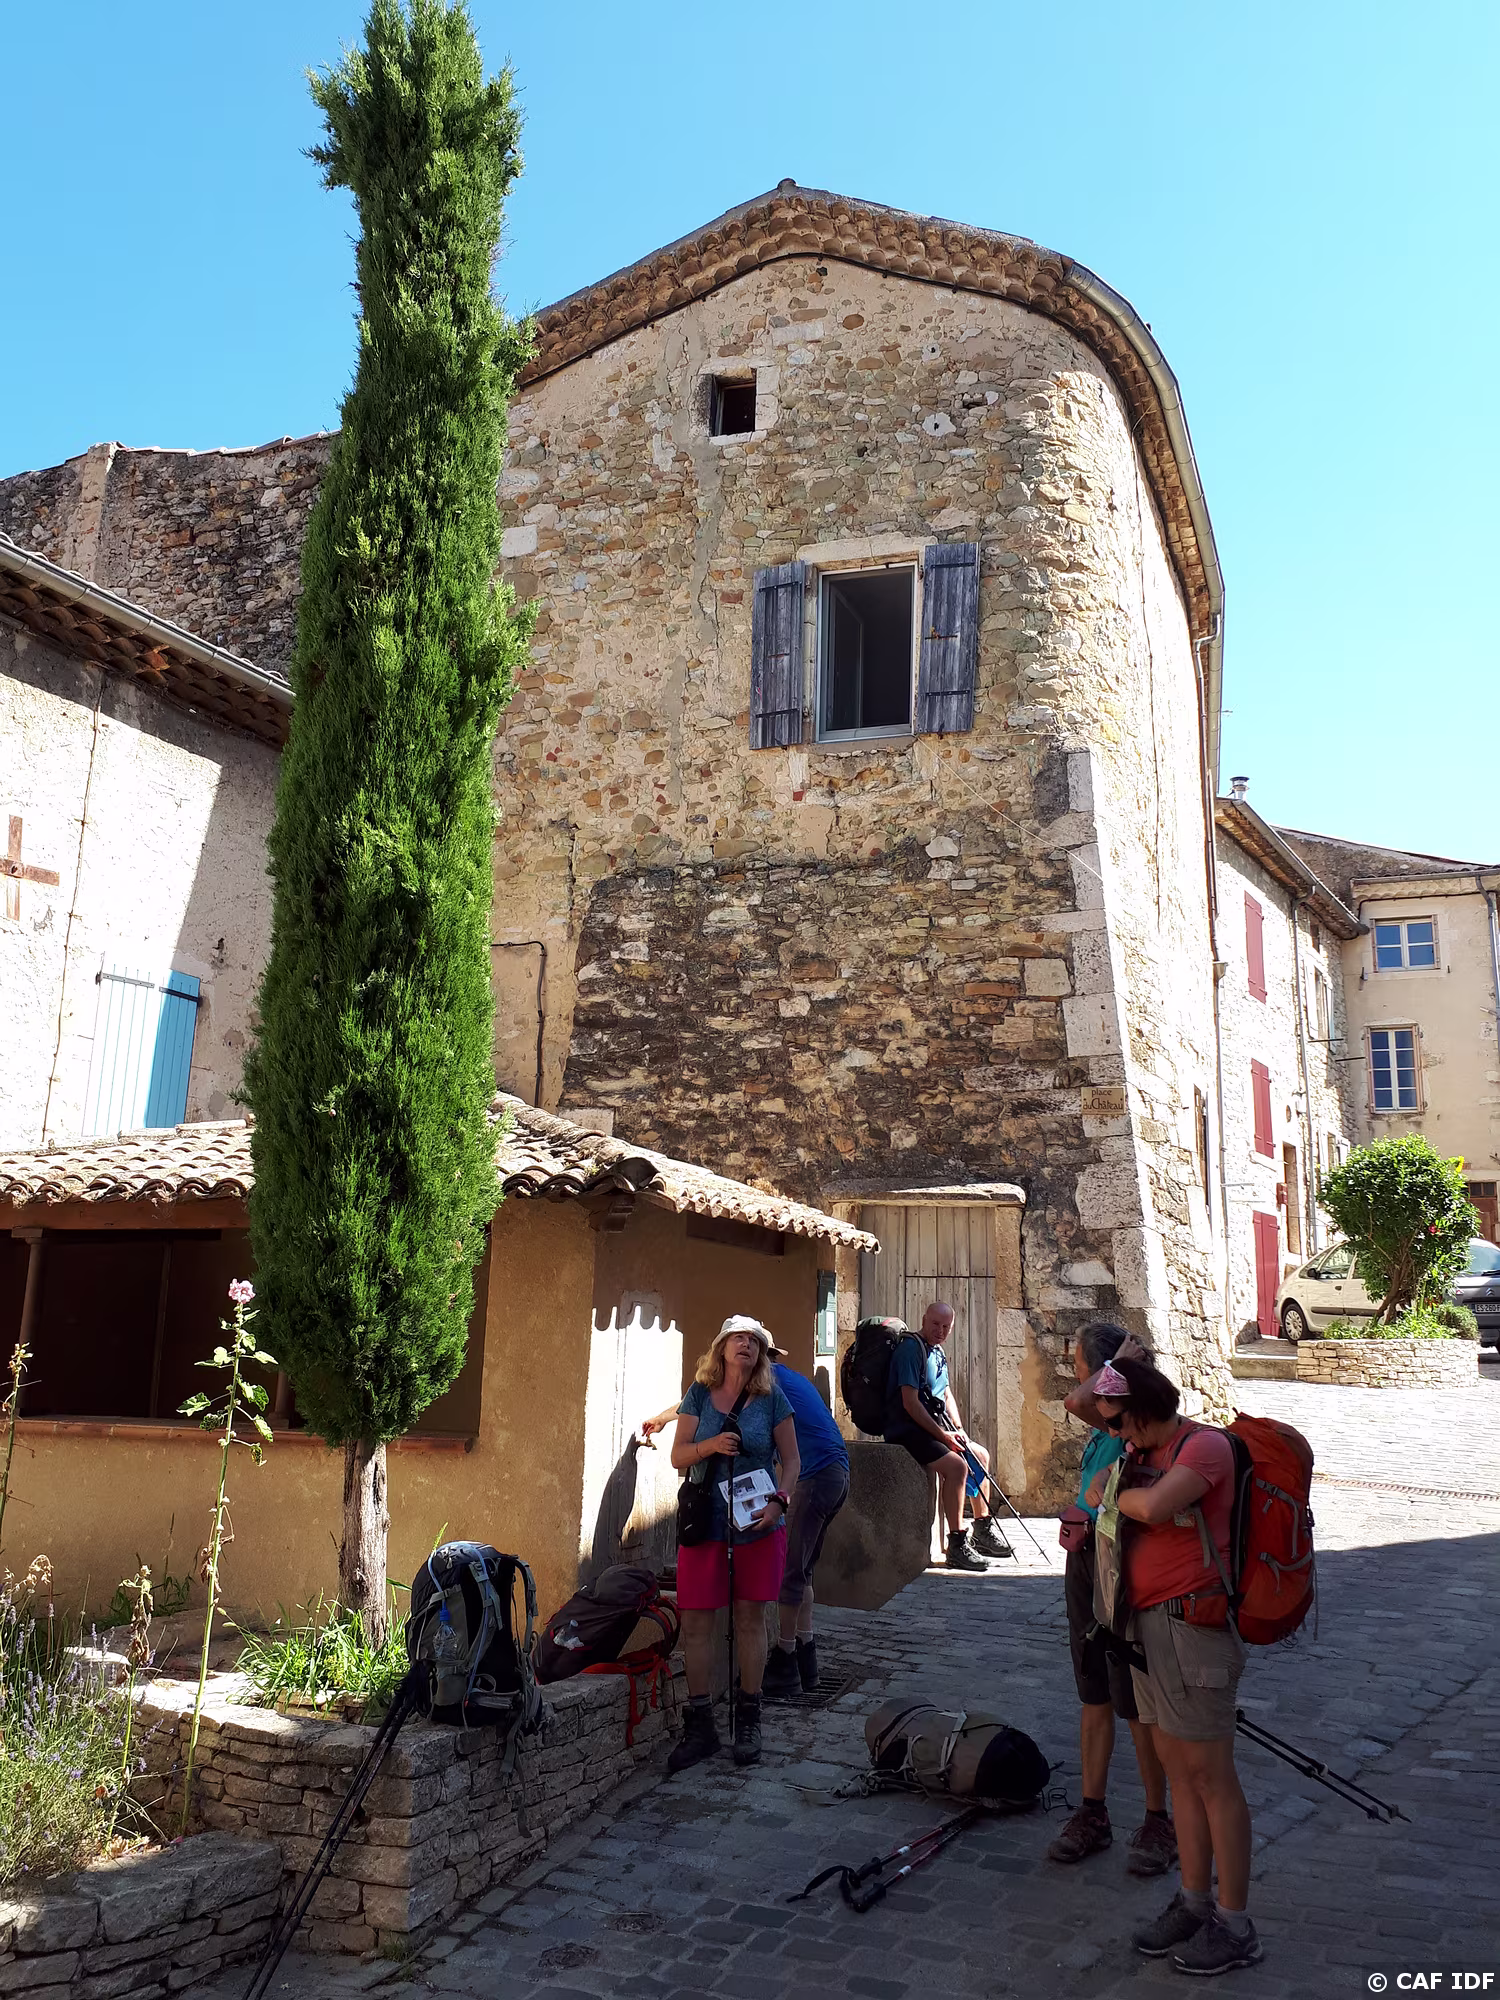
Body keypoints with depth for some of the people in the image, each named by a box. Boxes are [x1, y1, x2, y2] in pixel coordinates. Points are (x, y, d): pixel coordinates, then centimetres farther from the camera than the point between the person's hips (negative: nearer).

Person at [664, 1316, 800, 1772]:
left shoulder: (772, 1400, 0)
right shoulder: (699, 1395, 3)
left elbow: (791, 1461, 4)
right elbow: (678, 1457, 2)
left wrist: (778, 1501, -12)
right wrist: (711, 1445, -17)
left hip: (757, 1524, -1)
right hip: (704, 1522, 1)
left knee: (750, 1617, 5)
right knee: (695, 1620, -1)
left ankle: (747, 1720, 20)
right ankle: (700, 1726, 10)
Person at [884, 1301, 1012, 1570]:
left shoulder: (937, 1351, 14)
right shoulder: (911, 1348, -17)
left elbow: (946, 1394, 21)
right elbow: (910, 1402, -23)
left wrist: (958, 1429, 5)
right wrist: (942, 1435, -20)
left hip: (934, 1426, 11)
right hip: (908, 1429, -11)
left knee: (981, 1455, 19)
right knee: (956, 1465, -28)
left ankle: (983, 1531, 31)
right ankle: (957, 1545, -22)